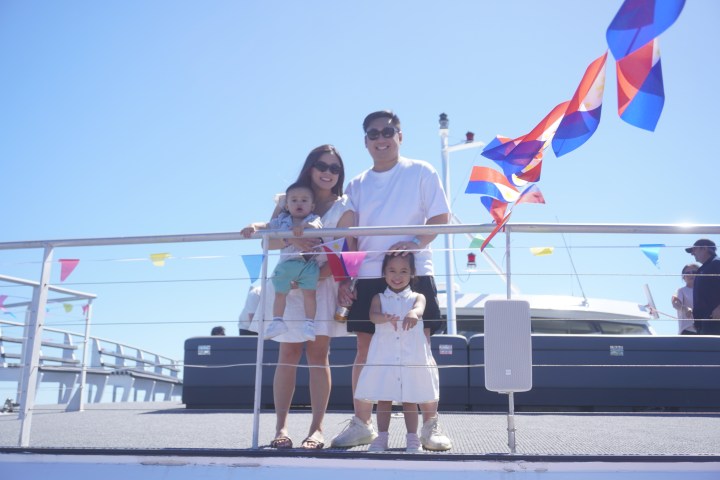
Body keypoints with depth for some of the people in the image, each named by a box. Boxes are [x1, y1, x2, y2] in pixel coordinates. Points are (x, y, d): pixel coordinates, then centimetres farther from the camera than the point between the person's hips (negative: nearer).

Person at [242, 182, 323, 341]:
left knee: (309, 292, -10)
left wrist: (304, 226, -41)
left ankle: (309, 323, -4)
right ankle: (277, 321, 14)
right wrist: (253, 226, -22)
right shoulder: (282, 221, 10)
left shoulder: (313, 219, 2)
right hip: (287, 263, 3)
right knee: (280, 292, 6)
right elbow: (266, 225, -1)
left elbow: (317, 226, -21)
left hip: (309, 263, -3)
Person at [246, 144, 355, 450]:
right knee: (288, 354, 1)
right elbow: (269, 242, 2)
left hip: (323, 285, -1)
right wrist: (289, 238, -20)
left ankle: (316, 429, -3)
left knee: (318, 353, -6)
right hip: (287, 283, 2)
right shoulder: (288, 199, 8)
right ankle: (281, 427, 4)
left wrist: (321, 273, -22)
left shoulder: (343, 208, 2)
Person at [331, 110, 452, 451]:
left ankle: (431, 425, 8)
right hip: (368, 277, 3)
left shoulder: (421, 172, 4)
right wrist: (343, 279, 2)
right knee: (365, 348, 4)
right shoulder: (357, 185, 13)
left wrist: (415, 243, -18)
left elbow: (441, 217, -1)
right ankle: (361, 424, 15)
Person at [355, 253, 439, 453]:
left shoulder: (416, 297, 5)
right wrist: (386, 318, -38)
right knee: (383, 399, 5)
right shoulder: (379, 298, 7)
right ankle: (381, 438, 15)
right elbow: (373, 315, -13)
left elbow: (419, 308, -19)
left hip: (411, 359, -1)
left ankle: (412, 439, 16)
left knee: (410, 399, 7)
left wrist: (413, 313, -45)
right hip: (384, 358, 1)